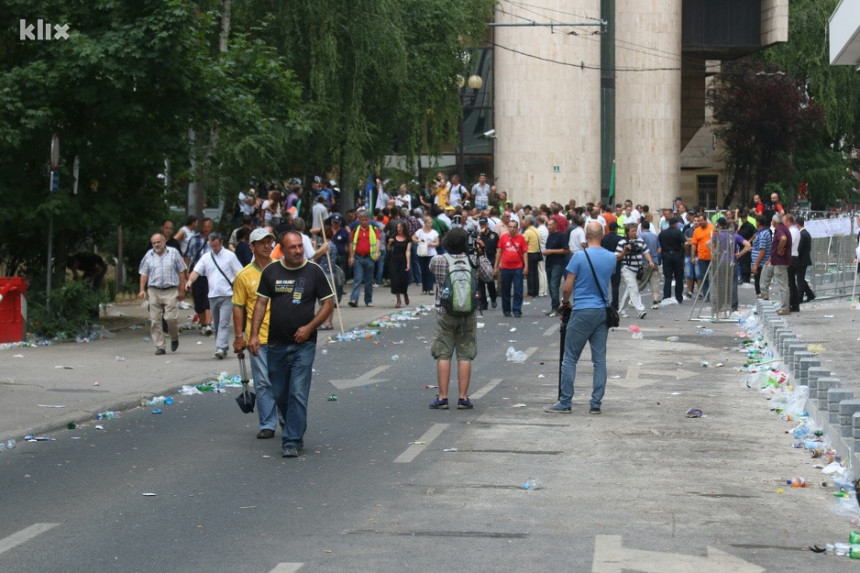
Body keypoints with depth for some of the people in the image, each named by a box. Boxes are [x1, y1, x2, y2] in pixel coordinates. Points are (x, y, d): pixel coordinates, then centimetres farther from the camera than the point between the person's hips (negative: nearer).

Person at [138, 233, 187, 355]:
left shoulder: (174, 253, 5)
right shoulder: (149, 255, 11)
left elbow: (181, 272, 7)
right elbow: (144, 273, 14)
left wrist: (181, 290, 3)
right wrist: (142, 290, 3)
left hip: (171, 291, -3)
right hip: (154, 291, 3)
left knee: (170, 318, -12)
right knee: (155, 320, -2)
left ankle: (174, 338, 16)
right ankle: (159, 346, 3)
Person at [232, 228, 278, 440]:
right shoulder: (244, 276, 2)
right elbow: (238, 306, 4)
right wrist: (238, 336, -1)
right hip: (257, 337, -1)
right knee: (263, 382, 1)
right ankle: (267, 425, 8)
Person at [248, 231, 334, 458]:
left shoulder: (314, 271, -2)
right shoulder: (271, 271, 4)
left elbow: (328, 304, 1)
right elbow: (261, 303, 7)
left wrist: (309, 327, -11)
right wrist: (254, 335, -2)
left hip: (303, 344, -3)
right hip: (277, 343, 3)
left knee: (298, 394, -9)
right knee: (279, 394, 11)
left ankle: (292, 441, -7)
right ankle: (295, 431, 31)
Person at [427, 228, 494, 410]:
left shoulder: (437, 261, -7)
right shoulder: (473, 261, -5)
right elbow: (489, 276, 9)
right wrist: (481, 255, 13)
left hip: (445, 313, -1)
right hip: (468, 314, 1)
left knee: (443, 356, 3)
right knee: (465, 356, 4)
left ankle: (442, 397, 1)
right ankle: (463, 398, 3)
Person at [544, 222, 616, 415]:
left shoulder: (580, 256, -11)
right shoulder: (611, 258, 4)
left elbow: (567, 287, -10)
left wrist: (565, 302, 9)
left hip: (582, 312, -5)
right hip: (603, 312, 5)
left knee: (570, 358, 2)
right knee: (600, 359, 6)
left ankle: (565, 403, 2)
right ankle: (596, 404, 6)